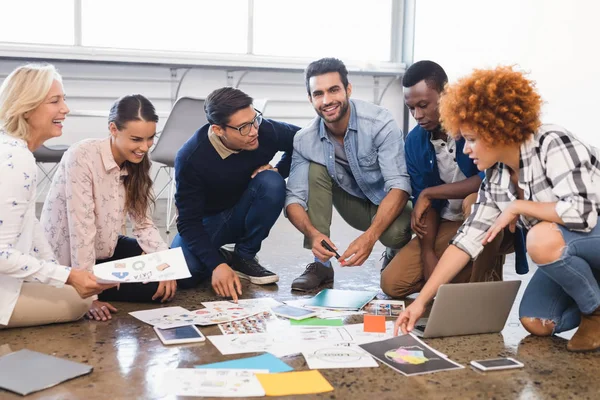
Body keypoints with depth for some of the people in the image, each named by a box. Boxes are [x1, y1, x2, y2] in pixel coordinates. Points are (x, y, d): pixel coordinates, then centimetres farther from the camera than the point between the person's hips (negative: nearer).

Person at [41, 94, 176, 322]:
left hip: (105, 249, 7)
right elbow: (81, 228, -28)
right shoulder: (82, 157, -25)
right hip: (68, 264, -7)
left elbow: (144, 224, -2)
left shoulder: (135, 163, -2)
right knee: (155, 287, -12)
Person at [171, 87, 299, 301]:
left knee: (272, 183, -29)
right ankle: (222, 258, 5)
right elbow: (188, 221, -25)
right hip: (207, 221, -3)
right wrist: (217, 265, -38)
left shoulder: (266, 131, -22)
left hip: (243, 215, 3)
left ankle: (244, 257, -8)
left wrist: (278, 170, -16)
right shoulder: (190, 158, -29)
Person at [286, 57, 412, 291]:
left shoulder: (380, 123, -27)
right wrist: (313, 233, -41)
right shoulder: (304, 141, -16)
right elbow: (294, 198, -18)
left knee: (395, 233, -36)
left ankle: (396, 255, 4)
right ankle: (320, 264, -14)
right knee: (315, 169, -21)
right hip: (354, 203, 3)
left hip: (389, 205, -3)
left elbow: (399, 186, -32)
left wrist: (369, 236, -46)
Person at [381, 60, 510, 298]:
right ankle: (466, 272, 12)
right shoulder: (415, 141, -2)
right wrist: (428, 252, -13)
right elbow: (423, 203, 0)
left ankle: (484, 285, -14)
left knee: (476, 202, -40)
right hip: (447, 225, 5)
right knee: (392, 283, -9)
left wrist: (429, 193, -22)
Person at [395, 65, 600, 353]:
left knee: (542, 239, -32)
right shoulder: (495, 180, -4)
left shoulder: (552, 145, -25)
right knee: (535, 322, -8)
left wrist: (517, 207, -22)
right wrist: (421, 300, -8)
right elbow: (467, 240, -5)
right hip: (569, 248, 7)